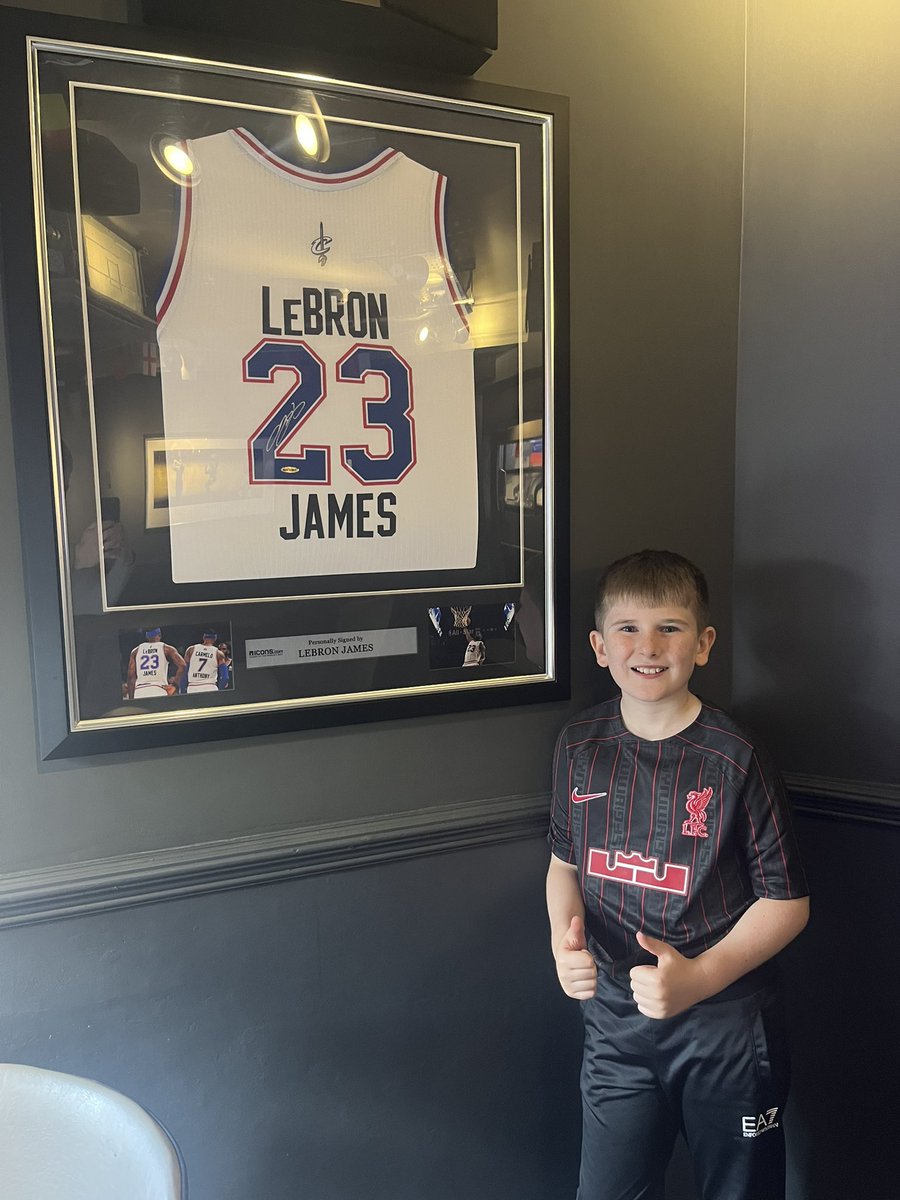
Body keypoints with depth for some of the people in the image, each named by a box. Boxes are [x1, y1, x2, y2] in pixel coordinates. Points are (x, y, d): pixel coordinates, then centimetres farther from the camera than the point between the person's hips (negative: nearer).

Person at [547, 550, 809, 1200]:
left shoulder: (735, 758, -15)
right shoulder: (580, 747, -3)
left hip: (728, 1027, -2)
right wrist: (564, 937, -9)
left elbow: (787, 900, -10)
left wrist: (700, 975, -21)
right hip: (614, 1018, 3)